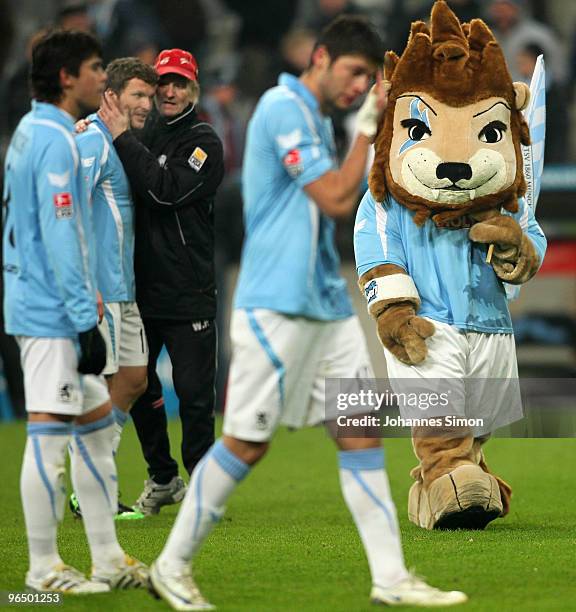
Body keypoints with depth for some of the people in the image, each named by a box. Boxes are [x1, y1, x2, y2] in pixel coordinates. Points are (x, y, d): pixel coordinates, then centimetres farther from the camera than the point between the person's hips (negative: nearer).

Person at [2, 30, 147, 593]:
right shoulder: (55, 140, -16)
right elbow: (60, 238, -21)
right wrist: (85, 319, -20)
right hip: (52, 313, -10)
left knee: (95, 421, 13)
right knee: (49, 434, -5)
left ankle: (107, 559, 17)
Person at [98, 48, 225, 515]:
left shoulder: (204, 142, -5)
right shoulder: (143, 135, 12)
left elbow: (167, 189, -21)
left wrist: (122, 137, -21)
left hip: (188, 293, -6)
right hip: (141, 286, 6)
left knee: (194, 394, -4)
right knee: (138, 387, 12)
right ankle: (162, 478, 28)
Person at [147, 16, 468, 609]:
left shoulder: (315, 117, 17)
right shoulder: (284, 107, -13)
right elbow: (337, 199, -17)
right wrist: (368, 126, -10)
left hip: (326, 304, 9)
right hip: (277, 307, -9)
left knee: (361, 432, 3)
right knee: (246, 443, -4)